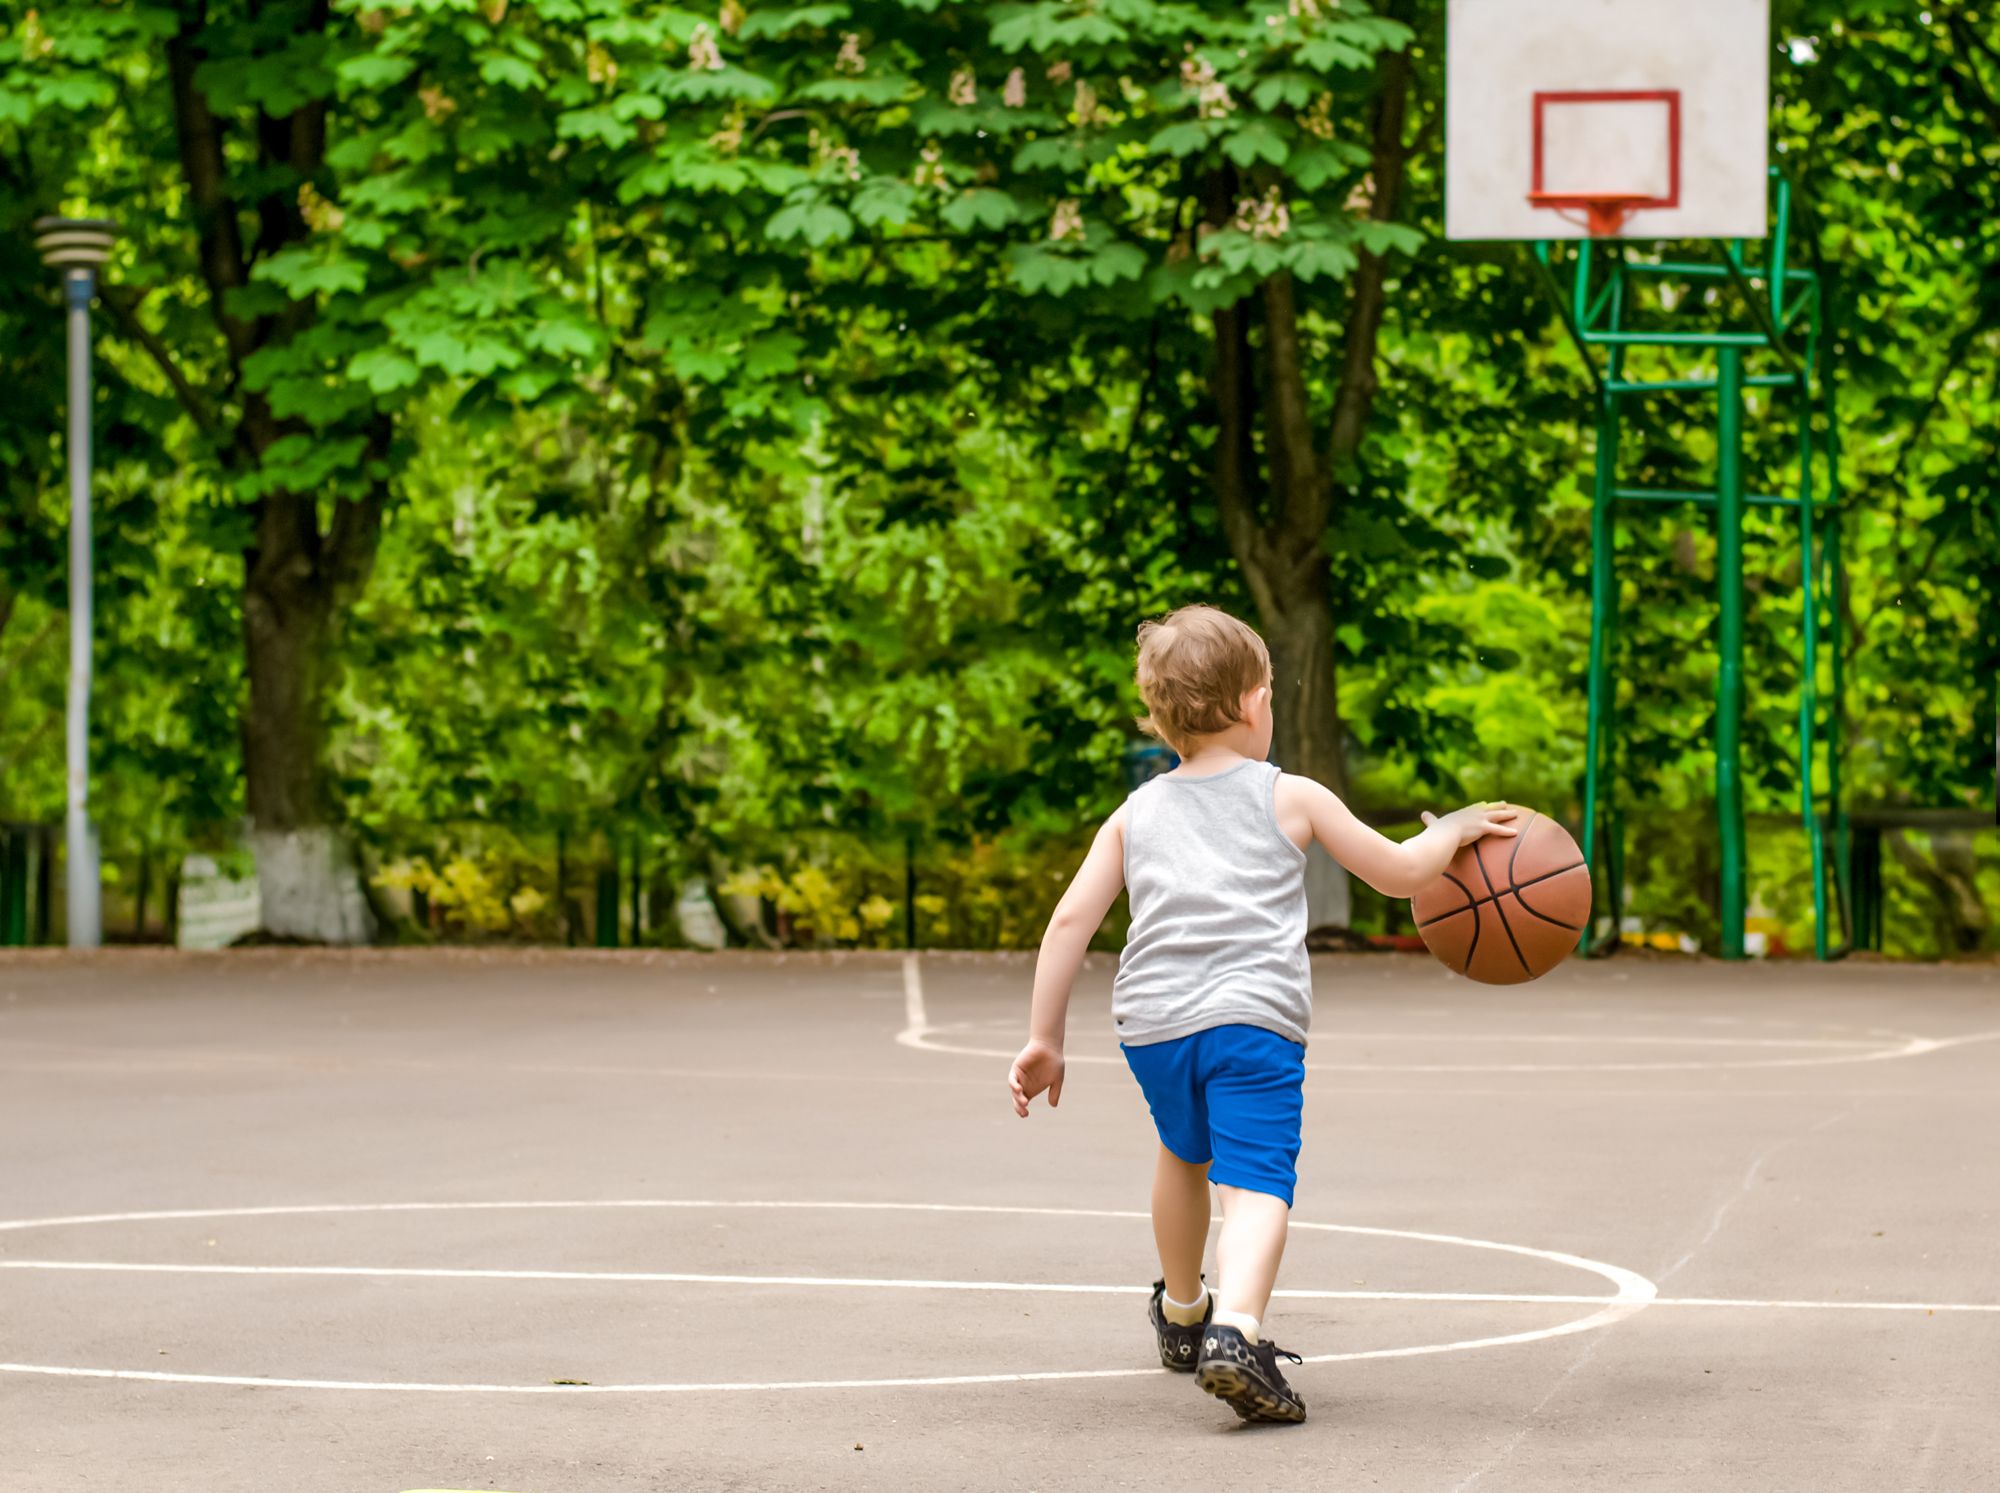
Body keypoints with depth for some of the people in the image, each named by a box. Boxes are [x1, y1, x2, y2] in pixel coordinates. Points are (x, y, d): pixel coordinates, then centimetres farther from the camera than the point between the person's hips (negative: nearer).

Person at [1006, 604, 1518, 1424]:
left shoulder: (1135, 814, 18)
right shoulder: (1291, 798, 10)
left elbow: (1070, 920, 10)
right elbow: (1399, 872, 15)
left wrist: (1044, 1037, 13)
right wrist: (1456, 829, 34)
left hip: (1152, 1020, 4)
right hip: (1253, 1018, -4)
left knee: (1184, 1155, 29)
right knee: (1256, 1180, -13)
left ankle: (1181, 1312, 48)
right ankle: (1235, 1330, -39)